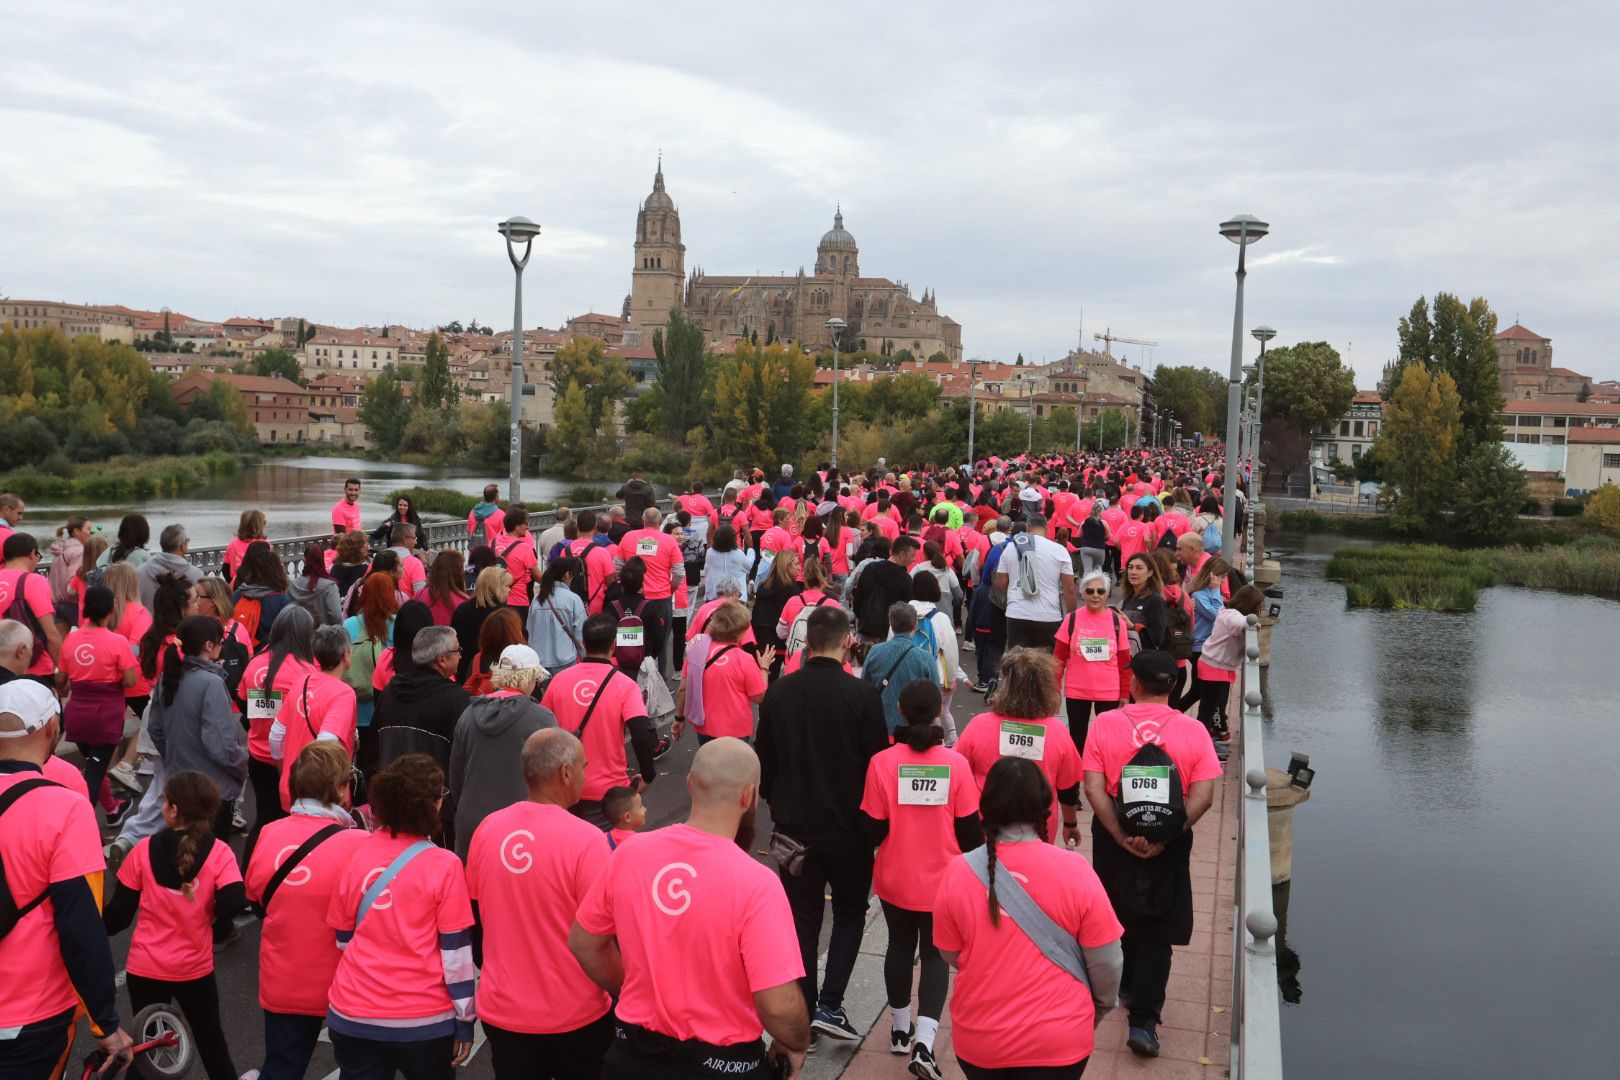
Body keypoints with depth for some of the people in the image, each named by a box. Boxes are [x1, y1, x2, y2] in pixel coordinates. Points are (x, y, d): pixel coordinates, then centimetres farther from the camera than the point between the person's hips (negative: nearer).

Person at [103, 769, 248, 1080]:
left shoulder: (144, 850, -9)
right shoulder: (218, 852, -12)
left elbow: (120, 910, -4)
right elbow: (233, 904, -22)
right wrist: (216, 932, -2)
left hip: (144, 967, 0)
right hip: (194, 968, 0)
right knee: (209, 1035, 20)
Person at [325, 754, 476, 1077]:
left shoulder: (357, 854, -3)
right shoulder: (444, 865, -13)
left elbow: (343, 937, 8)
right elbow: (456, 951, -9)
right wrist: (465, 1018, 0)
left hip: (352, 1016, 3)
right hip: (423, 1020, -2)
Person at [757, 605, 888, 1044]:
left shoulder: (779, 692, -3)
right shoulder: (862, 694, -14)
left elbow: (764, 763, 6)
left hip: (794, 826, 2)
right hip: (848, 827, -2)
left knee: (802, 917, 12)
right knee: (850, 911, 16)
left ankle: (803, 1011, 16)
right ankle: (830, 1004, 6)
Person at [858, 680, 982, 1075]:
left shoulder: (882, 763, -15)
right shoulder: (956, 763, -14)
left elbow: (873, 829, -11)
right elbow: (969, 827, -7)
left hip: (895, 879, 1)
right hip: (943, 880, -1)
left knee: (900, 947, 22)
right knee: (935, 954, 13)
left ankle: (900, 1028, 38)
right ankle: (923, 1041, -2)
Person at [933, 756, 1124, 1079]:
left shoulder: (958, 872, -13)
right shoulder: (1075, 870, -16)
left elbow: (951, 955, 1)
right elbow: (1106, 962, -8)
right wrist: (1101, 1007, 12)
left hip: (978, 1040, 2)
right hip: (1059, 1041, -1)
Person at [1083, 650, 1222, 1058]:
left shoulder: (1105, 724, -9)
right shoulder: (1193, 730, -8)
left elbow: (1093, 788, -15)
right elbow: (1203, 796, -15)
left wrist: (1122, 837, -16)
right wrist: (1164, 838, -16)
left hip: (1114, 838, 1)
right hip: (1169, 845, -1)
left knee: (1120, 916, 24)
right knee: (1157, 934, 9)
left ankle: (1128, 986, 43)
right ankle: (1143, 1020, 2)